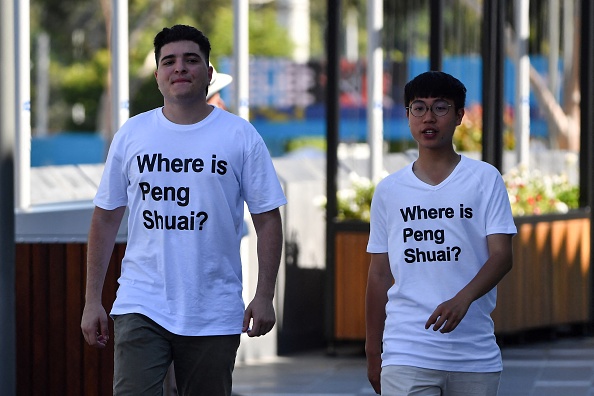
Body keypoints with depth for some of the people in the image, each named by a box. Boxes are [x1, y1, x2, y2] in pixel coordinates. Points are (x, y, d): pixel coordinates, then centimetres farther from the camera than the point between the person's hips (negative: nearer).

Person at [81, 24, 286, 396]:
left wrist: (264, 297, -7)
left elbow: (268, 220, 1)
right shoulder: (131, 135, 6)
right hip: (141, 306, 0)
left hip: (214, 315, 0)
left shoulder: (241, 136, 1)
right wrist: (92, 300, 5)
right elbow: (105, 219, 9)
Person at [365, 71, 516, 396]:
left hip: (475, 354, 0)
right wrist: (373, 351, 12)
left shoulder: (485, 179, 3)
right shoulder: (389, 190, 10)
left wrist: (463, 299, -25)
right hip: (406, 353, 0)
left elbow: (501, 255, -6)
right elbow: (380, 274, 14)